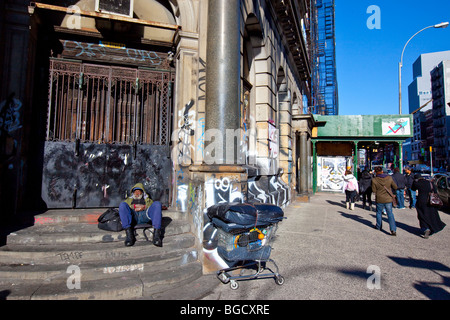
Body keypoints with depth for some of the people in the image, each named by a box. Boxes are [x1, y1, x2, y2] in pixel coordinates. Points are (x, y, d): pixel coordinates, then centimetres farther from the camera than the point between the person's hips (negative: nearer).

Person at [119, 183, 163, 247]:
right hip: (133, 215, 0)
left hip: (145, 214, 0)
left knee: (157, 204, -26)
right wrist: (134, 206, -3)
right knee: (122, 204, -26)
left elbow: (153, 206, 16)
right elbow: (124, 208, 17)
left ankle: (156, 233, -43)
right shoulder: (129, 199, 38)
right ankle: (129, 234, -38)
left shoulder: (147, 199, 37)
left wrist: (144, 207, -4)